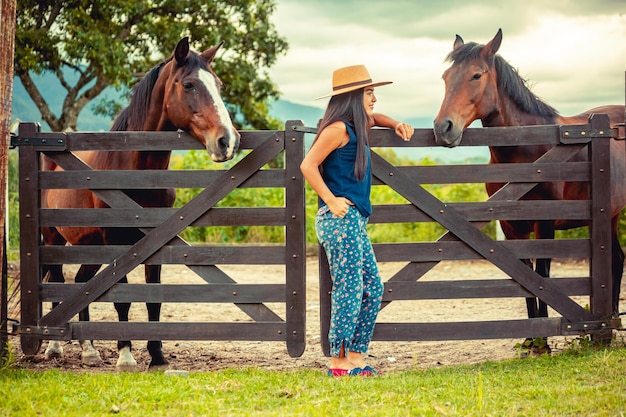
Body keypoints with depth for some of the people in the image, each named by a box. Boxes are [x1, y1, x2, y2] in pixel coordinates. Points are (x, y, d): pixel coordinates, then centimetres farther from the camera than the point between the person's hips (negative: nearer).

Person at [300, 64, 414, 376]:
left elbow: (372, 118, 42)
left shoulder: (357, 126, 18)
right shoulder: (338, 128, -11)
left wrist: (396, 125, 24)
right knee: (349, 289, -8)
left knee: (372, 289, 9)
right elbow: (308, 166, -17)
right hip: (341, 219, -10)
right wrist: (331, 201, -17)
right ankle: (339, 362, -3)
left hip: (355, 221, 10)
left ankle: (356, 358, 14)